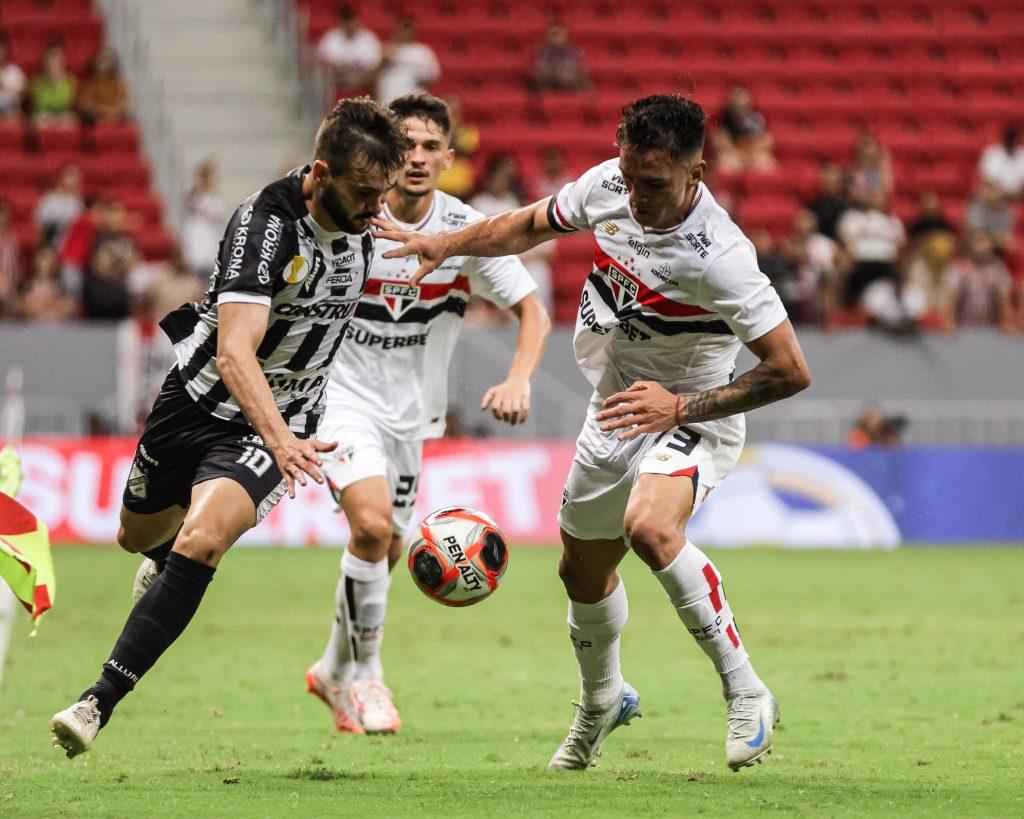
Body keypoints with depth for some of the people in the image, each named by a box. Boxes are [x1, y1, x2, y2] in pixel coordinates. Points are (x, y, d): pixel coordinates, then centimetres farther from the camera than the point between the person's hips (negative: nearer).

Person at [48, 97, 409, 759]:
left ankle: (100, 702, -24)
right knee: (140, 536, 22)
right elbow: (234, 350, -38)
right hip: (205, 399, -2)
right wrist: (279, 438, -51)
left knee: (201, 541, -24)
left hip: (282, 420, 2)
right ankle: (167, 558, 63)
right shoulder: (265, 224, -27)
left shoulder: (359, 218, -7)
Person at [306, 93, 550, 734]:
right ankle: (364, 672, -6)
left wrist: (519, 381, -20)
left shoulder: (467, 232, -9)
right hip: (345, 394, -4)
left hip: (411, 411, 4)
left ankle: (336, 672, 36)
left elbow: (532, 309, -3)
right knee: (372, 525, -24)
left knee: (385, 550, 12)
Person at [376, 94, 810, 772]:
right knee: (583, 570, 20)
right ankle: (602, 702, 51)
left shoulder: (718, 258, -32)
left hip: (693, 418, -7)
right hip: (615, 410, 7)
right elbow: (531, 226, 11)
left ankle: (746, 694, -24)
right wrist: (444, 245, 3)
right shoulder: (606, 186, -13)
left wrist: (680, 406, -30)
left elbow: (790, 373, -28)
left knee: (649, 526, -36)